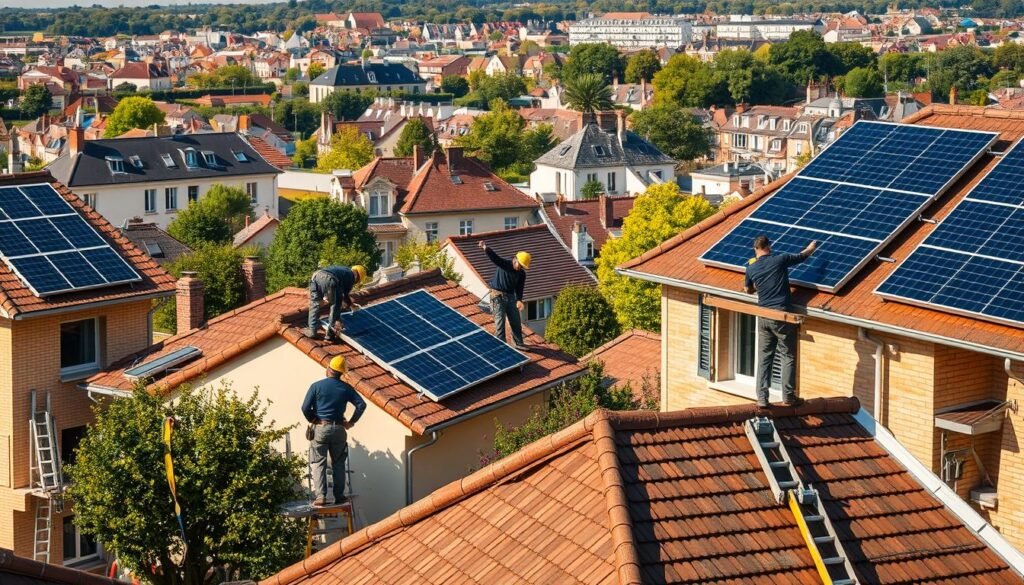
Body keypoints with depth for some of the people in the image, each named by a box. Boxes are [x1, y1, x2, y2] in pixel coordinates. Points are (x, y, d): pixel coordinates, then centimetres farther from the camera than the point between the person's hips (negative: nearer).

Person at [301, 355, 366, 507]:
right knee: (338, 464, 11)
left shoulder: (317, 386, -5)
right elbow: (361, 405, -3)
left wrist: (312, 420, 7)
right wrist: (351, 422, 5)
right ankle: (339, 496, 10)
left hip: (320, 428, -2)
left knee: (319, 463, 0)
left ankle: (320, 496, -10)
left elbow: (305, 407, -10)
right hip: (339, 429, 2)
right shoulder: (346, 388, 2)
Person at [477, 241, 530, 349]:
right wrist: (486, 248, -48)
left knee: (516, 321, 9)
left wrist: (519, 300, -19)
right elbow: (494, 257, -29)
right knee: (500, 321, -5)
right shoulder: (503, 264, -12)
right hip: (498, 295, -5)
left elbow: (519, 288, -1)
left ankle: (519, 343, 22)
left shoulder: (521, 274, 1)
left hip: (510, 296, 5)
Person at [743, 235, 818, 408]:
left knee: (764, 358, 8)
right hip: (782, 316, -3)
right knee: (788, 357, 5)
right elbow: (802, 256, 11)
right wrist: (812, 247, 33)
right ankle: (788, 397, 5)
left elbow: (748, 290, 22)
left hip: (764, 317, 3)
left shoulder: (751, 268, 3)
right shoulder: (780, 260, -6)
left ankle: (762, 398, 4)